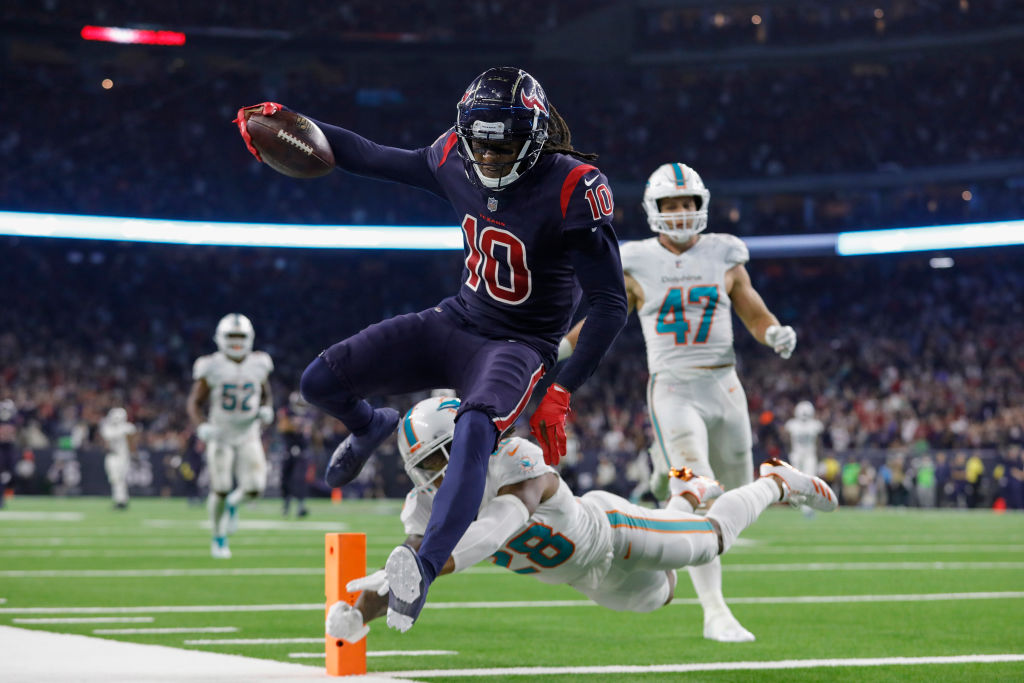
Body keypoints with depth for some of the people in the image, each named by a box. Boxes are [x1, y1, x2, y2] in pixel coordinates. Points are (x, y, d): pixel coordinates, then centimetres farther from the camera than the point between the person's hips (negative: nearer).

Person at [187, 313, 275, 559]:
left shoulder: (259, 365, -1)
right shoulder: (212, 367, -10)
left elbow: (266, 395, 16)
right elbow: (195, 402, -4)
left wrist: (266, 409, -7)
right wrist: (202, 426, -21)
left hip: (248, 435, 2)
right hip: (220, 435, -2)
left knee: (254, 488, -12)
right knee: (220, 489, -4)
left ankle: (234, 502, 24)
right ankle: (219, 539, 17)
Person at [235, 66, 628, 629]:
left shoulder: (572, 191, -22)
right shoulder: (457, 161, -5)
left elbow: (611, 306, -18)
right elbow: (374, 159, 10)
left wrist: (561, 392, -21)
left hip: (519, 345, -6)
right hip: (456, 322, 6)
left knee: (475, 430, -38)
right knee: (321, 382, -4)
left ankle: (424, 568, -49)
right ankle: (373, 428, 34)